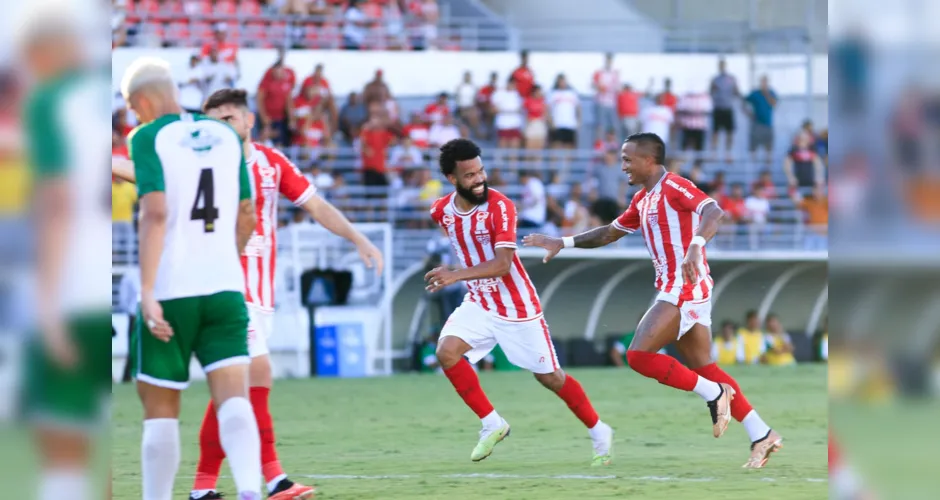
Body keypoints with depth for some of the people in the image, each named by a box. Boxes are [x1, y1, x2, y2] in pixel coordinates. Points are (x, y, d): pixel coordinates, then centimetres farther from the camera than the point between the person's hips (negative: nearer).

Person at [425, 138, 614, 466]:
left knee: (549, 377, 3)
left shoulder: (500, 206, -22)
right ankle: (492, 425, -5)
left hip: (517, 307, -5)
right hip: (478, 303, 5)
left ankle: (599, 433, 24)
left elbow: (502, 264, -31)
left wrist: (457, 275, -41)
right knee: (447, 352, -19)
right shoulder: (442, 211, -4)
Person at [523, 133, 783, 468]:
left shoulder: (674, 188, -12)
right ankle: (762, 435, 9)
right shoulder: (643, 200, 16)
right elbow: (610, 233, 27)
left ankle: (713, 394, -6)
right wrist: (563, 243, 19)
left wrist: (695, 247, -46)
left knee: (639, 355, -14)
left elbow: (713, 211, -30)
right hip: (677, 289, 10)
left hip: (684, 289, -10)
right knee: (703, 368, 9)